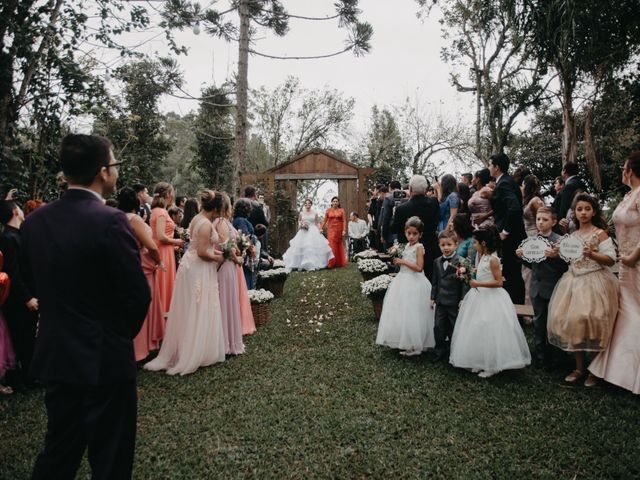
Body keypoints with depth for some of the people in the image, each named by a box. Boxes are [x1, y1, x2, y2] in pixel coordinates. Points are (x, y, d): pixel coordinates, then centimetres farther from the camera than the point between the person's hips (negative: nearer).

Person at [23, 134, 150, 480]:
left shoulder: (34, 221, 0)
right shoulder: (111, 221, -20)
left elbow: (34, 283, 9)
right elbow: (138, 295, -17)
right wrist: (123, 333, 2)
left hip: (54, 356, 6)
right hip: (105, 359, -6)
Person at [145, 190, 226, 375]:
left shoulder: (197, 218, 9)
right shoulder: (206, 224, -19)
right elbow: (202, 253, -22)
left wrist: (214, 251, 15)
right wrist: (217, 258, -7)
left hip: (190, 265, 9)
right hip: (200, 270, -9)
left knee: (188, 310, 15)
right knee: (199, 311, 1)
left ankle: (181, 350, 25)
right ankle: (195, 354, 10)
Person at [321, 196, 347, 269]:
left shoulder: (341, 210, 4)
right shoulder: (328, 210, 7)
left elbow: (344, 221, -2)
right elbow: (324, 220, 5)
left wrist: (344, 230, -11)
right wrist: (321, 228, -5)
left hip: (339, 230, 0)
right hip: (331, 230, 0)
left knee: (339, 246, 4)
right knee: (332, 246, -6)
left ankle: (339, 262, 11)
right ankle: (332, 263, -5)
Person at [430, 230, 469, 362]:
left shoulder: (461, 261, -11)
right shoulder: (437, 262, 7)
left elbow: (465, 282, -12)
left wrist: (463, 299, -15)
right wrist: (433, 297, 9)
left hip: (455, 302, -5)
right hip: (441, 301, 5)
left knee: (454, 328, 9)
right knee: (438, 327, 9)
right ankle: (439, 351, 22)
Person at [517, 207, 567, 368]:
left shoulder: (558, 240, -10)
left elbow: (564, 266, -15)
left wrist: (554, 256, -32)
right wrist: (521, 256, -5)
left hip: (552, 288, -5)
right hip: (536, 287, 5)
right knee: (538, 321, 14)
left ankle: (551, 356, 23)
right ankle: (539, 354, 27)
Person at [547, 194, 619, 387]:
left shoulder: (600, 233, -4)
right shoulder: (572, 235, 13)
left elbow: (611, 259, -9)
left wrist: (592, 254, -24)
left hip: (594, 281, -6)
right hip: (574, 281, 6)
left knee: (590, 319, -11)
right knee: (571, 320, 3)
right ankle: (579, 368, 16)